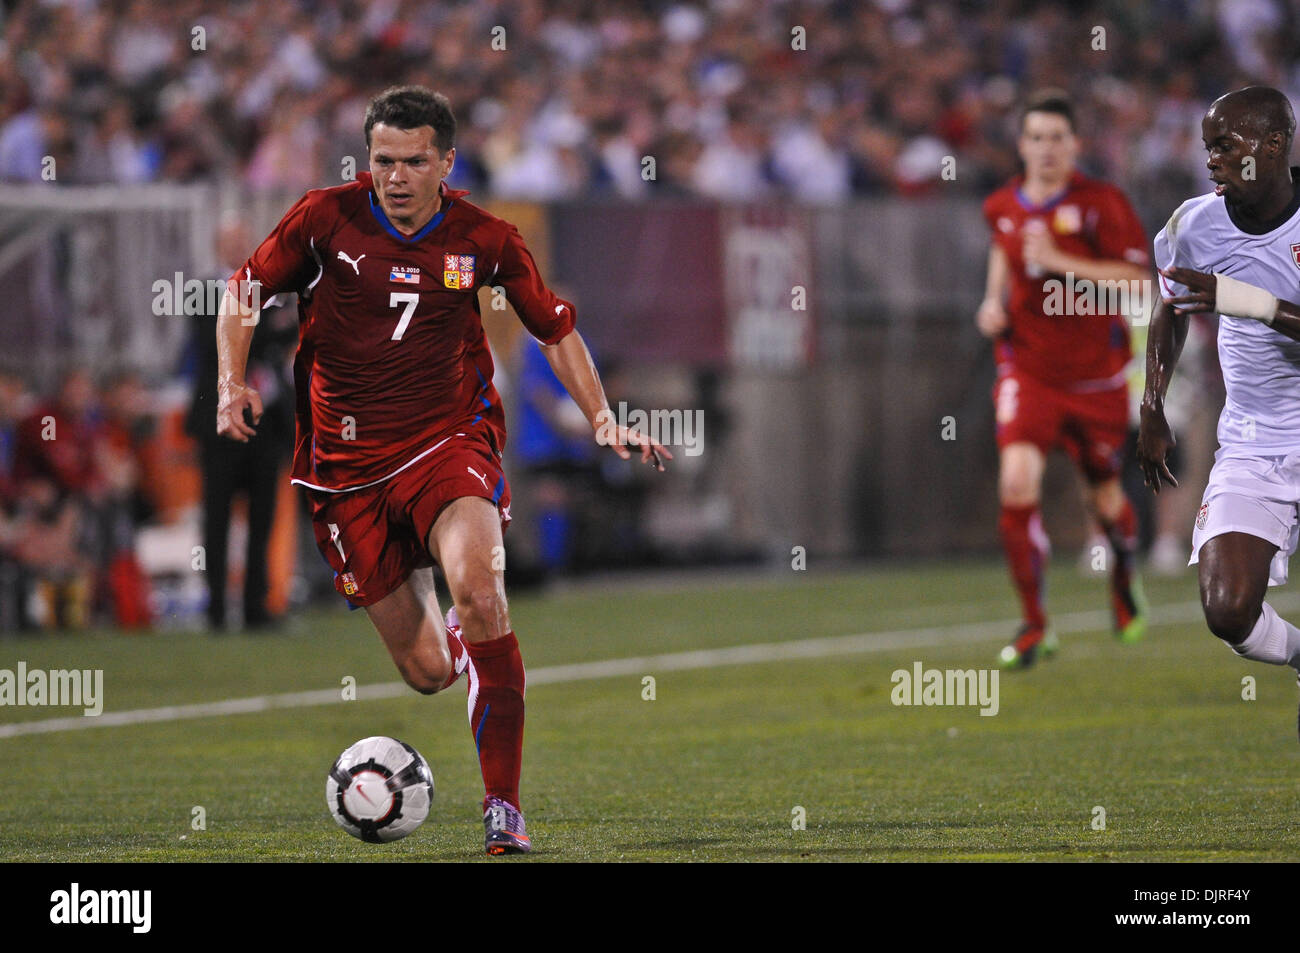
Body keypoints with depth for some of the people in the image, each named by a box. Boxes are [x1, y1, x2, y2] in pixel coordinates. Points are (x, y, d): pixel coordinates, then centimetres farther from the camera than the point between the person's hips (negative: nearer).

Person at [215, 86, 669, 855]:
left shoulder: (483, 240, -2)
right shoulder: (326, 219, -5)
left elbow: (554, 325, 12)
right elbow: (245, 288, 8)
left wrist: (603, 420, 5)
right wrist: (232, 382, -7)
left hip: (450, 442, -1)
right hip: (348, 465, 1)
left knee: (479, 586, -31)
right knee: (427, 670, -1)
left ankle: (504, 807, -24)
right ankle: (455, 639, 42)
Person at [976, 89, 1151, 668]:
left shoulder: (1101, 203, -11)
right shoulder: (1001, 207, 2)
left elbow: (1137, 280, -18)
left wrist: (1060, 262, -25)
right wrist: (994, 299, 7)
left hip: (1095, 375, -2)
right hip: (1028, 371, 2)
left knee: (1104, 495, 12)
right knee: (1017, 485, -19)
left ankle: (1124, 578, 48)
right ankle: (1034, 626, -9)